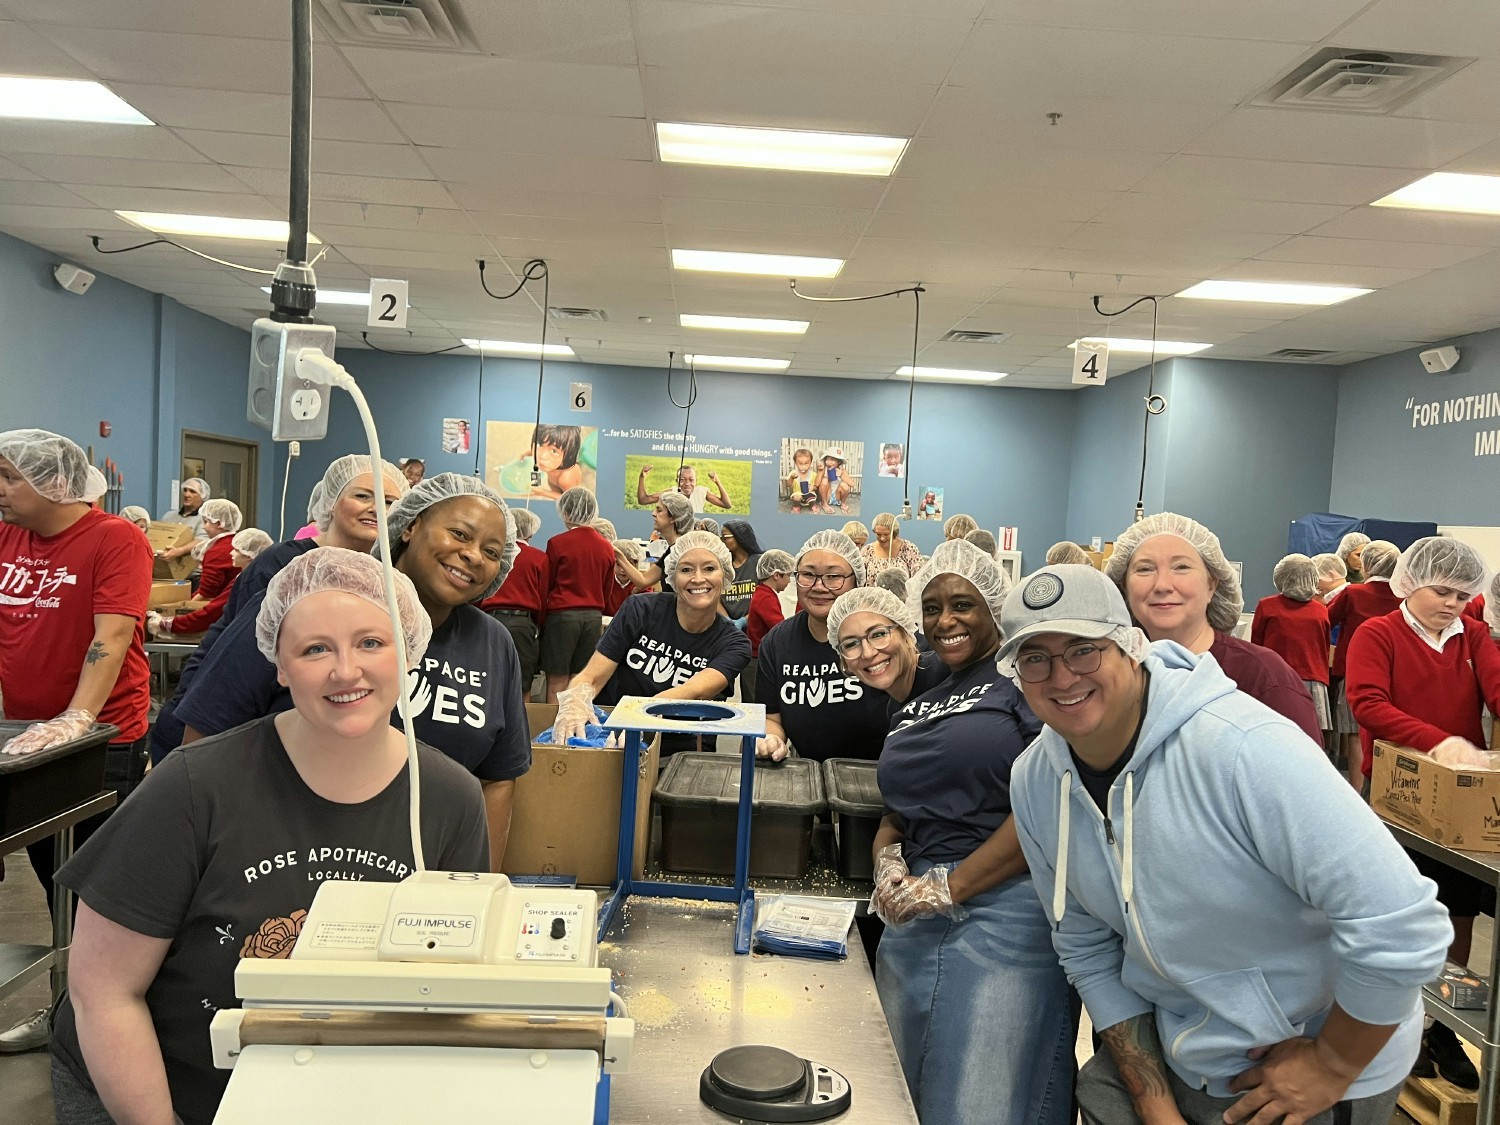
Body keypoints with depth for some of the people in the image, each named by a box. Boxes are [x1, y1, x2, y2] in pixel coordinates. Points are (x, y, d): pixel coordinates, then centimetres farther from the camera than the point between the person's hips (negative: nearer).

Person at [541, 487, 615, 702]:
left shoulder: (557, 543, -9)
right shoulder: (606, 547, 2)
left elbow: (547, 585, 3)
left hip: (562, 613, -4)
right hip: (594, 616, 4)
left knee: (557, 682, 3)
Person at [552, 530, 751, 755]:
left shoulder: (733, 644, 0)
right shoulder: (641, 610, 0)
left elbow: (695, 692, -19)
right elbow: (591, 677, -3)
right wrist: (575, 703, -27)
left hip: (671, 755, 0)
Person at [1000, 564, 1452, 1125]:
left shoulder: (1243, 746, -31)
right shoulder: (1032, 782, -10)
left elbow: (1400, 926, -30)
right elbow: (1088, 950, -2)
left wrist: (1333, 1066, -17)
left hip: (1315, 1074, -4)